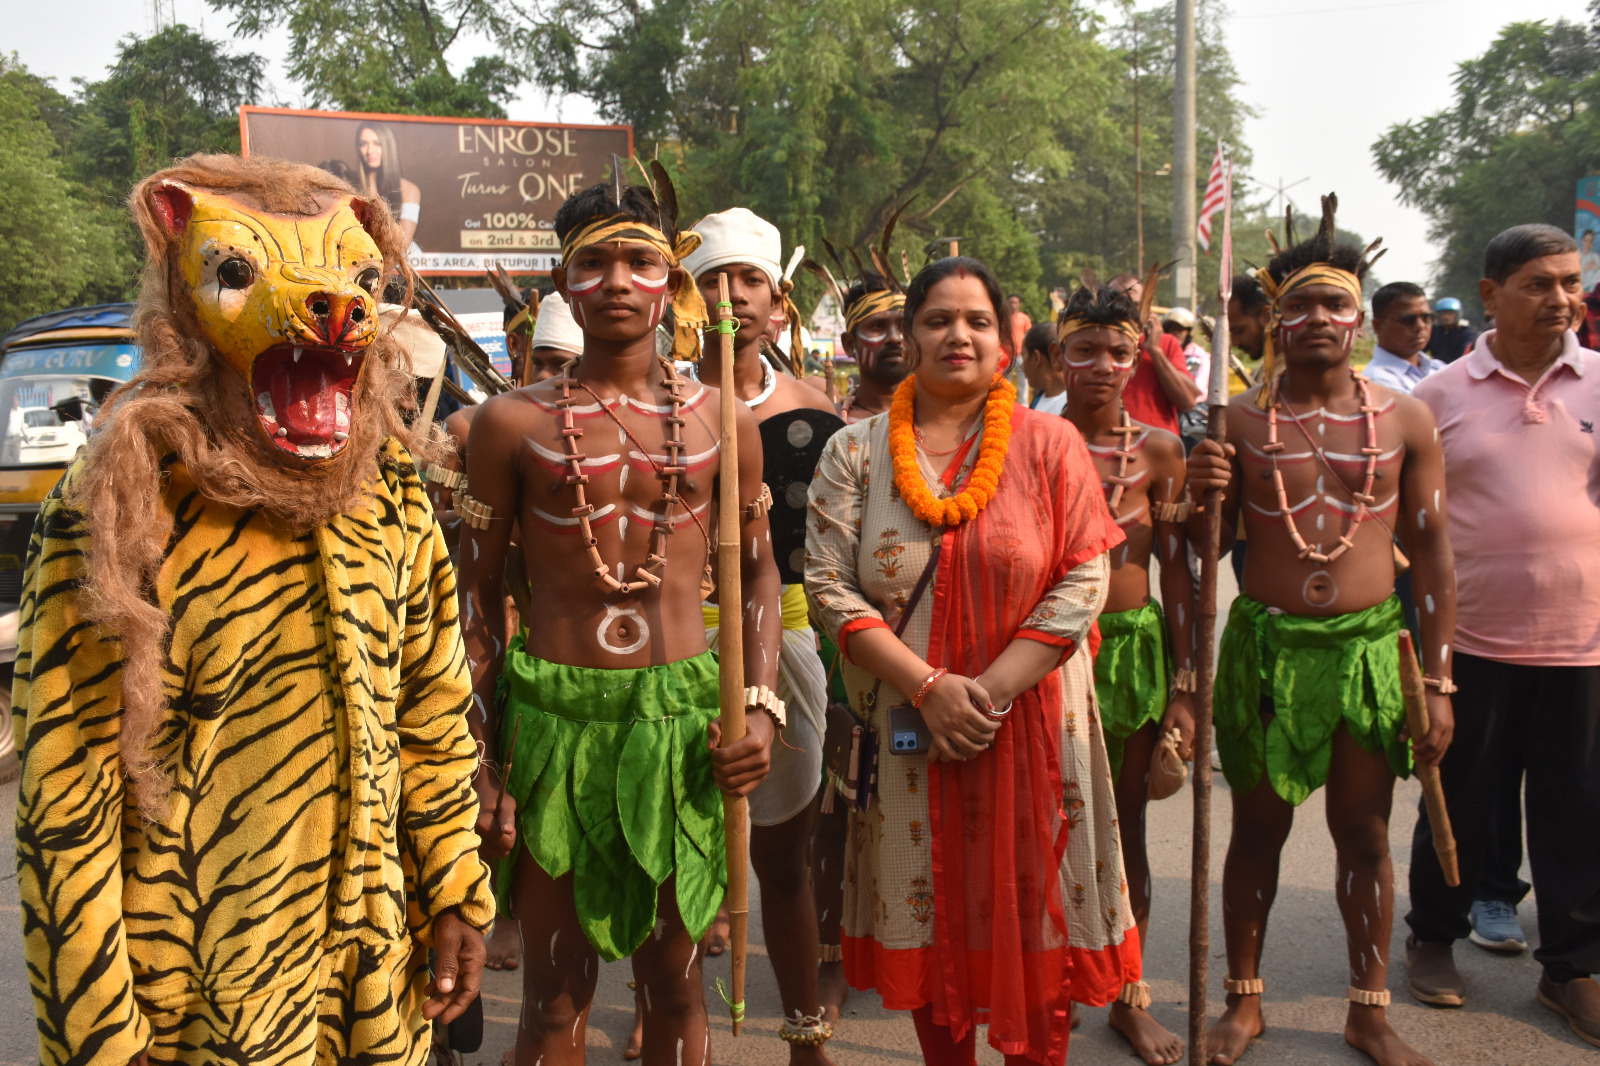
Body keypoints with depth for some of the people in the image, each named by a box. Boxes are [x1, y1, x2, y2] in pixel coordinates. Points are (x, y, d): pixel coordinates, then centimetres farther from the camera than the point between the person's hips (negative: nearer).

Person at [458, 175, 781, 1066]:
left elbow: (759, 574, 11)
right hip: (553, 713, -1)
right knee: (557, 991, 9)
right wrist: (483, 760, -2)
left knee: (675, 977, 14)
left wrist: (763, 706, -3)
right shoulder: (514, 422, -1)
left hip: (685, 713, 2)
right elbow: (479, 596, 2)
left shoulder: (721, 422, 4)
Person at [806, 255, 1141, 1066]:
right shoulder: (855, 452, 1)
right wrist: (930, 688, -15)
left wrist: (991, 690, -15)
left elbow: (1083, 582, -6)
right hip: (907, 726, 1)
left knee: (1033, 917, 8)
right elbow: (831, 588, -6)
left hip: (1030, 722, 0)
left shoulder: (1050, 444, 0)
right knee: (928, 918, 12)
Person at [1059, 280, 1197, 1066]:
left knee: (1125, 828, 10)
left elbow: (1176, 571, 2)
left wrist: (1184, 688, -2)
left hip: (1135, 643, 1)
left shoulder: (1159, 451, 0)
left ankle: (1130, 996, 27)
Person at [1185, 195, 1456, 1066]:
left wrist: (1438, 682, 0)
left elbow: (1431, 551, 3)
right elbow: (1208, 547, 5)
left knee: (1364, 836, 12)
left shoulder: (1404, 421, 1)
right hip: (1265, 646, 0)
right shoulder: (1239, 421, -1)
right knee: (1258, 829, 11)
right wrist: (1198, 496, -18)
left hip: (1370, 648, 1)